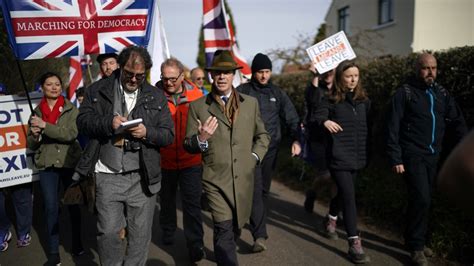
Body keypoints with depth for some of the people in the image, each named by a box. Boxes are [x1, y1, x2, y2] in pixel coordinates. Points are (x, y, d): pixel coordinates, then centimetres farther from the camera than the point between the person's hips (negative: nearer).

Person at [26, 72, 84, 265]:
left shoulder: (71, 109, -1)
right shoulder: (37, 112, 7)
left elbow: (71, 134, -17)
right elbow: (31, 145, 10)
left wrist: (45, 126, -21)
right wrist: (35, 135, -12)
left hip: (70, 163, -1)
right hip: (47, 166, 2)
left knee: (73, 204, 10)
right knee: (51, 208, 0)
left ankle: (77, 243, 28)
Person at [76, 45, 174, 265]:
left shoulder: (156, 97, 6)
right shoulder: (98, 90, 5)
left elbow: (168, 135, 4)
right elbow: (83, 121, 1)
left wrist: (147, 132, -16)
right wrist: (108, 123, -17)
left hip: (142, 178, 1)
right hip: (107, 177, -1)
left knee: (140, 234, 10)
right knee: (107, 232, 3)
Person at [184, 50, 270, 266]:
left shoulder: (250, 103, 7)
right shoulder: (198, 106, -1)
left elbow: (262, 135, 18)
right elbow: (188, 146, 1)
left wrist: (254, 157, 4)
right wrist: (201, 139, -20)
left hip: (244, 178, 4)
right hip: (216, 179, -3)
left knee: (236, 227, 18)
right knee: (225, 231, -10)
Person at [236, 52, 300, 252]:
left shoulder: (277, 93, 9)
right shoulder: (242, 91, 0)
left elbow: (292, 118, 7)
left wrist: (296, 139, -6)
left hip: (271, 148, 4)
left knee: (264, 189, 14)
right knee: (255, 189, -11)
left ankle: (256, 223, 34)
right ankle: (260, 235, -11)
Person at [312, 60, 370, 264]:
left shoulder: (363, 100, 9)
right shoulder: (332, 100, -5)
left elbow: (367, 126, 14)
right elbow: (315, 117, -16)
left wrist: (366, 153, 13)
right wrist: (325, 121, -38)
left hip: (357, 156, 5)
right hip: (339, 157, -5)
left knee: (343, 192, 19)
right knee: (349, 196, -12)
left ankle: (331, 219, 47)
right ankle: (354, 243, -6)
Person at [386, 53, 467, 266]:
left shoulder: (441, 93, 11)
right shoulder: (405, 93, -6)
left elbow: (457, 120, 12)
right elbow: (393, 128, -10)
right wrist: (395, 159, -15)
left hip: (432, 156, 6)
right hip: (412, 155, -6)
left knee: (422, 200, 13)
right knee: (421, 199, -12)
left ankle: (416, 240, 27)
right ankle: (416, 246, 4)